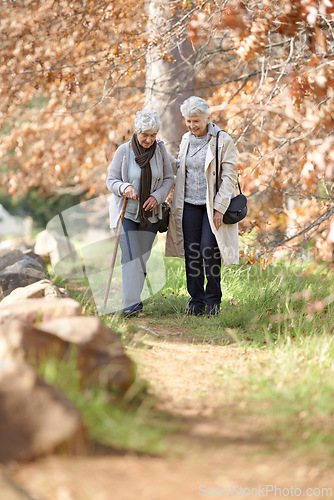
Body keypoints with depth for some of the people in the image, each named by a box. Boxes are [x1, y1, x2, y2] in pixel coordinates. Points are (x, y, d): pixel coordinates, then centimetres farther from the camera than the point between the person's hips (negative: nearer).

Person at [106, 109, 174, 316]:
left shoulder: (160, 151, -1)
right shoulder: (124, 151, -9)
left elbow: (168, 179, 5)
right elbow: (111, 181, -5)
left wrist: (157, 196, -13)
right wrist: (125, 188, -27)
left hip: (150, 214, 3)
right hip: (126, 212, -3)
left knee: (143, 258, 6)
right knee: (130, 257, -14)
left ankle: (133, 299, 20)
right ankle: (131, 304, -18)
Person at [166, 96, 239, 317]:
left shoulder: (223, 141, -8)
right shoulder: (186, 140, 10)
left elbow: (230, 177, -9)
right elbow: (178, 167, 25)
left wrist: (220, 208, -14)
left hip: (212, 205, -5)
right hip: (189, 204, 5)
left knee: (209, 249, -10)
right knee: (192, 252, 3)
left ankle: (213, 301, 4)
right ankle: (196, 301, 11)